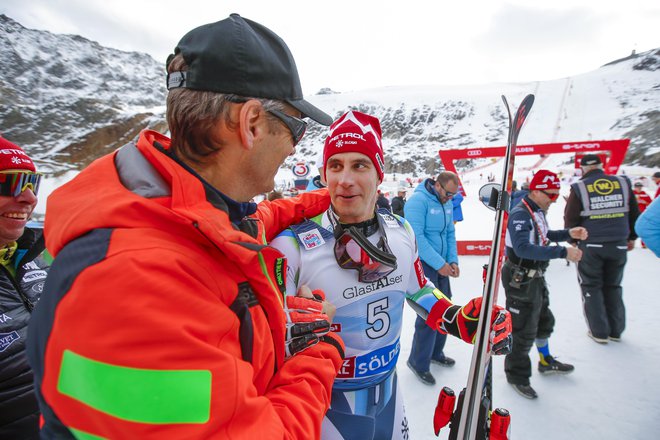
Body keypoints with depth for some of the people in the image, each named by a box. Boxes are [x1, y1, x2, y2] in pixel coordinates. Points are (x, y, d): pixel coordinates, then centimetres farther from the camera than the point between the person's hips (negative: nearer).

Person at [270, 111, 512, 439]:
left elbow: (419, 289, 8)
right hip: (326, 403, -4)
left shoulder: (401, 231, -7)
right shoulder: (293, 244, -24)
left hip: (388, 390, 5)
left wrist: (462, 321, -6)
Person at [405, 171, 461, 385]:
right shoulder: (418, 200, -18)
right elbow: (417, 237, -23)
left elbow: (450, 233, 12)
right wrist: (439, 264, -20)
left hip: (442, 265, 8)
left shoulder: (447, 203, 7)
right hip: (422, 264, -8)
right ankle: (419, 362, 14)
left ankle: (436, 352, 37)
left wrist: (452, 261, 0)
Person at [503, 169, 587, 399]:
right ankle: (517, 375, 22)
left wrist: (568, 233, 5)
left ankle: (546, 362, 49)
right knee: (524, 330, 2)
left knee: (544, 320, 26)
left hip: (536, 277, 10)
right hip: (520, 281, -10)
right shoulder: (520, 214, -25)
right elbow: (523, 248, -37)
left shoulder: (537, 211, 6)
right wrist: (562, 252, -38)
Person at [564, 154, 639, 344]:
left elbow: (570, 219, -6)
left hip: (590, 246, -3)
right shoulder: (623, 183, 1)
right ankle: (616, 330, 26)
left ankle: (599, 332, 14)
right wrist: (631, 237, 23)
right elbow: (634, 213, 10)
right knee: (613, 286, 18)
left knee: (591, 287, 10)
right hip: (619, 245, 4)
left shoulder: (579, 188, -10)